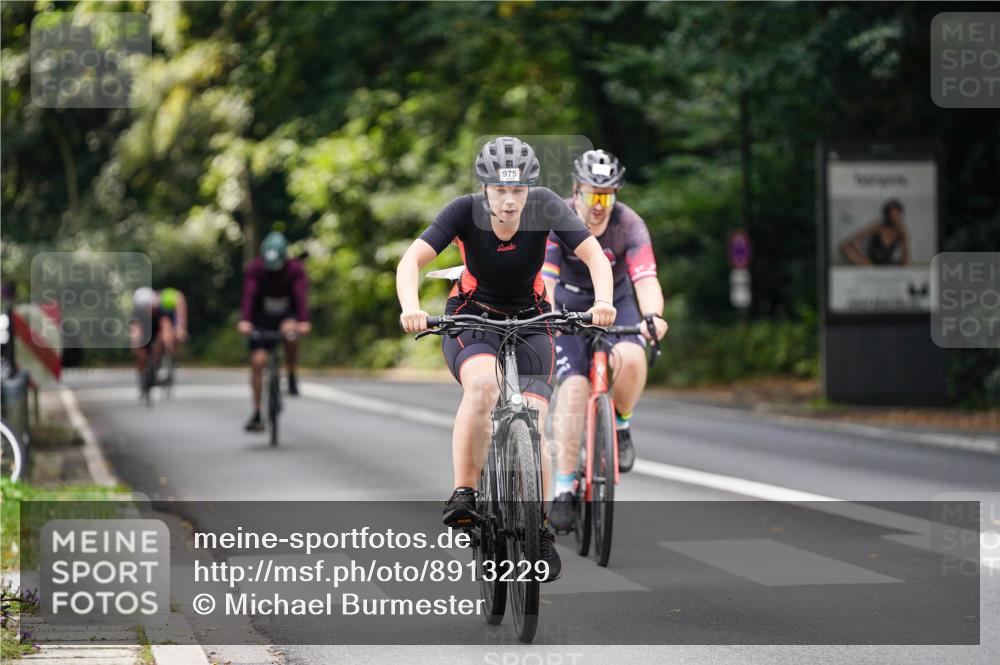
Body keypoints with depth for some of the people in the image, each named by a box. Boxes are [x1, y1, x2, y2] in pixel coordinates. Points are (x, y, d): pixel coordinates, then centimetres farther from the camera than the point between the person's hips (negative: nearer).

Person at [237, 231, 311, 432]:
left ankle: (292, 376, -12)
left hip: (287, 316, -1)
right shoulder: (254, 269, -18)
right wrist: (245, 321, -48)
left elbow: (300, 296, -32)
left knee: (290, 333, -36)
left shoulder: (295, 270, -18)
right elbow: (248, 295, -32)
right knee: (258, 361, -11)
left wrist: (304, 322, -48)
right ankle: (256, 414, -1)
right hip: (261, 319, 1)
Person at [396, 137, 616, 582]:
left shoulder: (545, 207, -19)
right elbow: (411, 261, -29)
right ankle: (463, 494, -24)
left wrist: (603, 301, -42)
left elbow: (594, 255, -22)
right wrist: (411, 309, -48)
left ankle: (539, 527, 10)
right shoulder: (466, 211, -21)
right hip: (471, 318, -1)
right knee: (483, 386, -35)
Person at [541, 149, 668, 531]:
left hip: (616, 305, 1)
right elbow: (544, 279, -33)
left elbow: (646, 280, -35)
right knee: (574, 387, -21)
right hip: (569, 309, 0)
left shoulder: (629, 225, -23)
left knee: (631, 359, -32)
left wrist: (653, 316, -55)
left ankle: (621, 424, -1)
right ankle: (564, 487, -13)